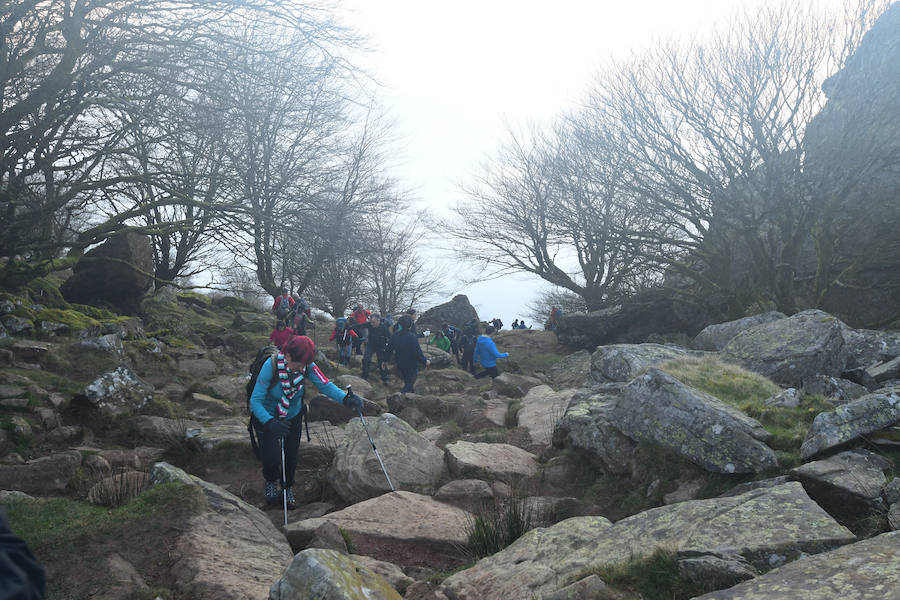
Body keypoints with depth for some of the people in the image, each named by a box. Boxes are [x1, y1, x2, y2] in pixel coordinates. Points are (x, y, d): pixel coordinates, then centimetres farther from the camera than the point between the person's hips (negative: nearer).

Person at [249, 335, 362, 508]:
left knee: (291, 457, 6)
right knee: (272, 459, -10)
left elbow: (325, 384, -26)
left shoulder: (307, 366, -21)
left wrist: (345, 398, -45)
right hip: (266, 417, -3)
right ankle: (271, 481, 27)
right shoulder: (271, 365, -33)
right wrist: (270, 423, -48)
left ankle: (287, 488, 38)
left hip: (292, 417, 3)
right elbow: (255, 400, -33)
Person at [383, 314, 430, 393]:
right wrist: (425, 361, -10)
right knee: (410, 383, 7)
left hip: (400, 365, 6)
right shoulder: (412, 337, -25)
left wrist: (385, 360, 16)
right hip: (411, 366, -6)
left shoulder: (395, 335, -5)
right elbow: (418, 352, -25)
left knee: (407, 382, 25)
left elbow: (388, 349, 3)